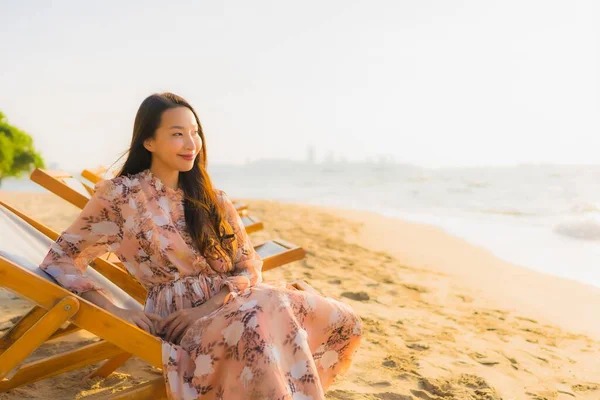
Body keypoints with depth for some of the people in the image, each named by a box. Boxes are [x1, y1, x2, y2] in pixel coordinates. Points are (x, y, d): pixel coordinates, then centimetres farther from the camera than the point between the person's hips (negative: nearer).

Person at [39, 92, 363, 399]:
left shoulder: (212, 199, 12)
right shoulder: (121, 194, -1)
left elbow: (250, 267, 6)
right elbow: (59, 261, 0)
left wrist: (209, 305, -14)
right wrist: (116, 312, -13)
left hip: (231, 305, 5)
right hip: (181, 318, -5)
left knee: (341, 321, -16)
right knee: (263, 322, -37)